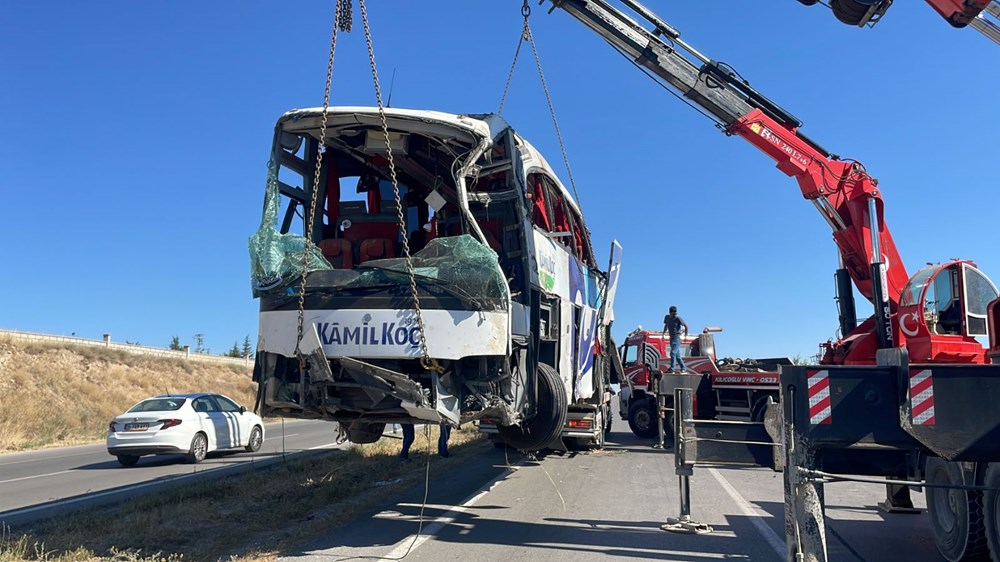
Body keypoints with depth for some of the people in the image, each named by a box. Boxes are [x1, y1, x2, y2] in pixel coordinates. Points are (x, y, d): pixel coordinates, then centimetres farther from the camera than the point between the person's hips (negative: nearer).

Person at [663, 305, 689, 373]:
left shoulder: (678, 318, -11)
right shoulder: (667, 317, 6)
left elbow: (686, 326, -5)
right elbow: (666, 326, 23)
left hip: (677, 338, -7)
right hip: (671, 338, 7)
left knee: (673, 353, -16)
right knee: (677, 355, 12)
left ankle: (672, 369, -17)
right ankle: (683, 367, 22)